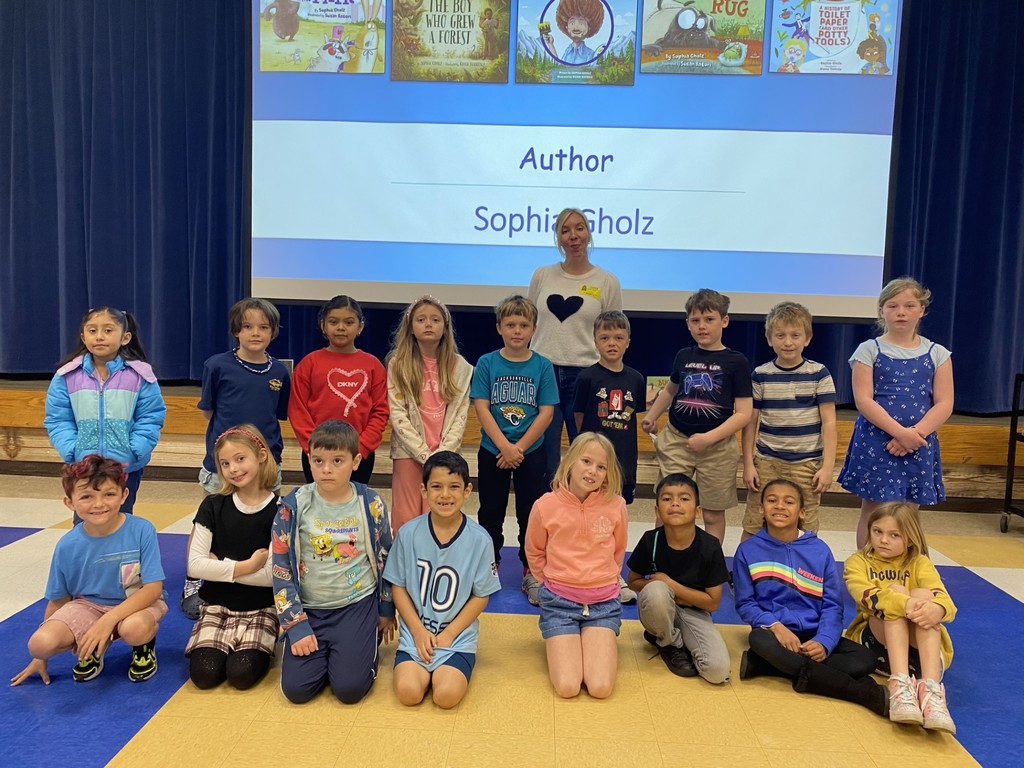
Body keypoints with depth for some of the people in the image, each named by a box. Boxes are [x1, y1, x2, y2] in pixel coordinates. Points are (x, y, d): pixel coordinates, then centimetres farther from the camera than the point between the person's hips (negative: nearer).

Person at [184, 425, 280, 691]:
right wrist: (245, 567, -16)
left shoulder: (278, 510, -10)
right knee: (204, 674, -19)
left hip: (261, 609, -2)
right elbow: (195, 565, -9)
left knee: (241, 674, -22)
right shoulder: (213, 507, -2)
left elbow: (273, 575, -15)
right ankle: (223, 645, 12)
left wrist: (220, 565, -12)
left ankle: (261, 650, 10)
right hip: (217, 606, 2)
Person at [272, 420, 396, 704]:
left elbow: (384, 560, 5)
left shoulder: (370, 504, -7)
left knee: (349, 688, -14)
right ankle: (324, 652, 20)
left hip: (358, 605, -1)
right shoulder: (293, 506, -10)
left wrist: (386, 611, 10)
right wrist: (296, 626, -9)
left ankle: (364, 643, 17)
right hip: (309, 609, 1)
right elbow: (282, 570, -6)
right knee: (296, 689, -10)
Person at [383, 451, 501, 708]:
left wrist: (448, 634, -8)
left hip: (459, 638, -1)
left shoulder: (479, 540, -10)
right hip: (415, 634, 1)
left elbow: (481, 596, -2)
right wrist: (419, 631, -7)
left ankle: (446, 670, 11)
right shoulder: (408, 533, -6)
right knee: (408, 692, -21)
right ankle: (427, 668, 11)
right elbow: (398, 587, 1)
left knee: (447, 695, -21)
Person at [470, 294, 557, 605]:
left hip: (531, 452, 0)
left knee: (531, 512, 6)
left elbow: (546, 412, -6)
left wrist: (519, 448, -13)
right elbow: (481, 408, -9)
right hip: (491, 451, 0)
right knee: (491, 512, 12)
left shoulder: (542, 366, -4)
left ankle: (531, 573, 19)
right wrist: (504, 447, -17)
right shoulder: (486, 363, -4)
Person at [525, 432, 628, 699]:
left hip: (603, 602, 1)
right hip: (559, 602, -1)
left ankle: (601, 642, 16)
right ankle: (556, 641, 17)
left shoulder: (615, 505, -8)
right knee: (567, 687, -14)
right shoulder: (545, 506, -11)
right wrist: (553, 584, 7)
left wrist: (602, 580, 11)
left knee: (601, 687, -15)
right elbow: (534, 554, 8)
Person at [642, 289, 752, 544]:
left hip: (717, 447, -3)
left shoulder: (736, 362, -6)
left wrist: (709, 438, -19)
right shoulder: (683, 356, 7)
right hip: (676, 440, 3)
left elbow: (743, 413, -10)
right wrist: (651, 415, 16)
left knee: (713, 513, 10)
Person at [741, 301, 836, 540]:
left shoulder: (819, 374, -3)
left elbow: (828, 422, -3)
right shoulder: (760, 376, 0)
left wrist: (827, 466, -7)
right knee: (753, 529, 5)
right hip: (766, 462, 1)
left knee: (805, 531, 7)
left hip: (806, 464, -1)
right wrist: (748, 464, 2)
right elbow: (750, 422, 4)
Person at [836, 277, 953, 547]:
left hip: (919, 444, 2)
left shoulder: (937, 353, 6)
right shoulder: (869, 350, 0)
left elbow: (944, 404, -1)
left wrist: (915, 434, -15)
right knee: (873, 512, 3)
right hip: (876, 443, -2)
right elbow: (863, 400, -9)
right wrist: (900, 432, -18)